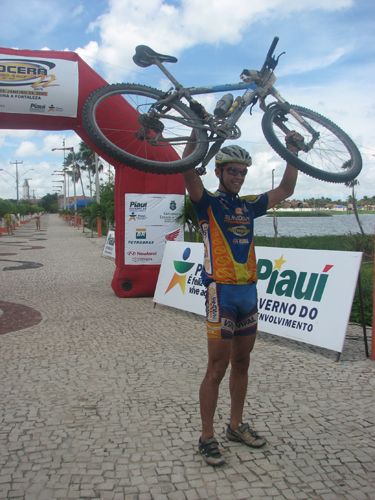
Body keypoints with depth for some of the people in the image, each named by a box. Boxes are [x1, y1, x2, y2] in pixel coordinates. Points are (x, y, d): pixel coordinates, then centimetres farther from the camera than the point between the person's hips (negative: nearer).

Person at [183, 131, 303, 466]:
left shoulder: (248, 206, 15)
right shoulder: (208, 203, -1)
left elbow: (285, 190, 20)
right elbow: (188, 171, -17)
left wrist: (292, 152, 13)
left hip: (249, 291, 6)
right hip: (222, 292, -6)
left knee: (241, 363, 15)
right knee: (217, 369, -2)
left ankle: (236, 425, 31)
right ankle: (207, 437, 11)